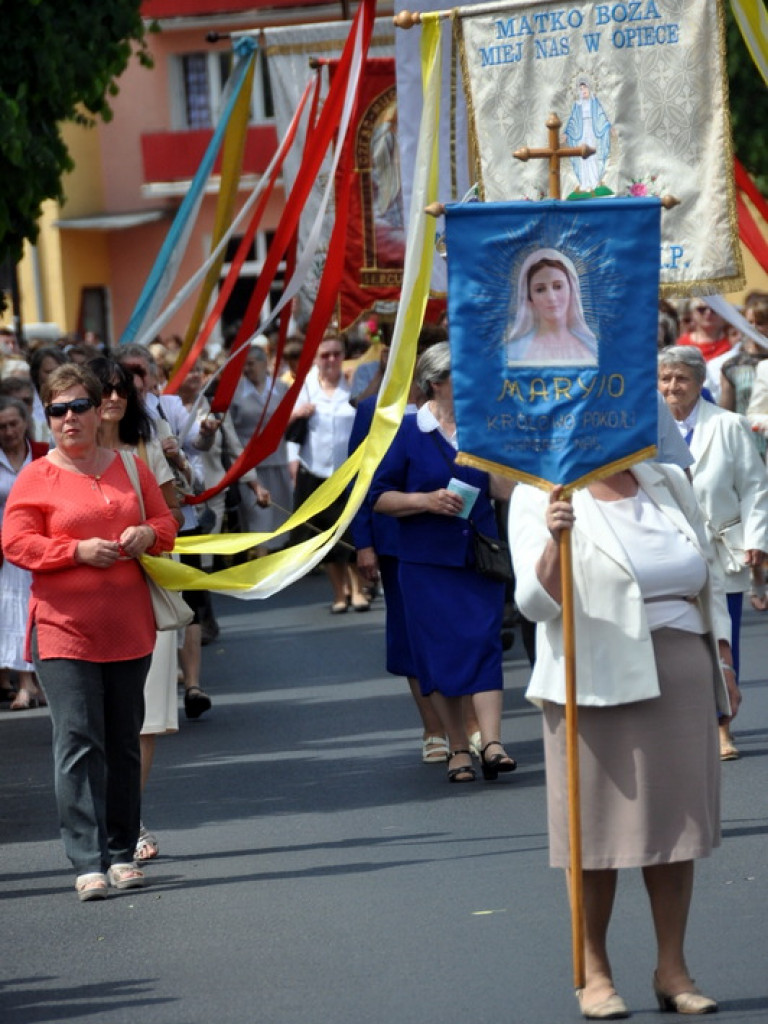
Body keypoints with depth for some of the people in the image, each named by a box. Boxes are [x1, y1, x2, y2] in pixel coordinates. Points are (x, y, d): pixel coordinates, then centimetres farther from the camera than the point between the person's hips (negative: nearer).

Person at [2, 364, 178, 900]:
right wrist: (78, 551, -17)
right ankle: (88, 862, -12)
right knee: (78, 742, -10)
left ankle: (122, 854, 17)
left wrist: (148, 534, -5)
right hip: (63, 628, -4)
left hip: (128, 628, 4)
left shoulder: (131, 469, 11)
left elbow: (166, 522, 18)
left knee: (124, 743, 9)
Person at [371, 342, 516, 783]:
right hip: (427, 561, -2)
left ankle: (492, 743, -17)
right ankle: (458, 749, 8)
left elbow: (505, 491, 0)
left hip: (480, 557, 2)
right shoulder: (408, 432, -1)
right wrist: (426, 501, -15)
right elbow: (380, 496, -1)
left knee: (485, 641, -10)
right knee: (441, 651, 0)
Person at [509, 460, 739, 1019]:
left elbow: (709, 575, 20)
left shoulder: (670, 484, 13)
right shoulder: (541, 499, -3)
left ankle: (673, 968, 14)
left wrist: (724, 662, 15)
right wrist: (555, 542, -30)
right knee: (597, 827, -1)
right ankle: (594, 972, 11)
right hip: (597, 683, -4)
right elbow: (537, 601, -12)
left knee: (675, 820, 6)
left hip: (682, 676, 4)